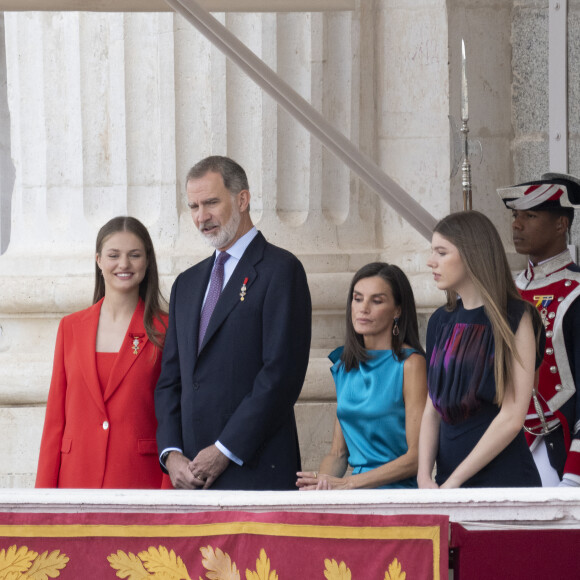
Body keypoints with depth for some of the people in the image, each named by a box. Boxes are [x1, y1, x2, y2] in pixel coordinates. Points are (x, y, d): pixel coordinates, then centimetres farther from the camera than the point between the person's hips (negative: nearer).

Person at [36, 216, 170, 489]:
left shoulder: (164, 330, 3)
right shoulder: (71, 328, 12)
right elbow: (55, 417, 11)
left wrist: (169, 497, -7)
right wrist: (45, 494, 4)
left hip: (142, 480, -2)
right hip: (77, 479, 2)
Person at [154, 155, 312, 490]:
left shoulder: (280, 269, -2)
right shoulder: (187, 283, 22)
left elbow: (282, 374, -10)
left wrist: (225, 450, -12)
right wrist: (171, 453, 2)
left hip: (254, 470, -6)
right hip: (192, 473, 6)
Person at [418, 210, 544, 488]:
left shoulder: (515, 318, -6)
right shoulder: (441, 322, 12)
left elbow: (512, 417, -13)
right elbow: (433, 408, 10)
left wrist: (454, 481, -14)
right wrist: (424, 477, -5)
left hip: (503, 482, -5)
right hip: (447, 480, 5)